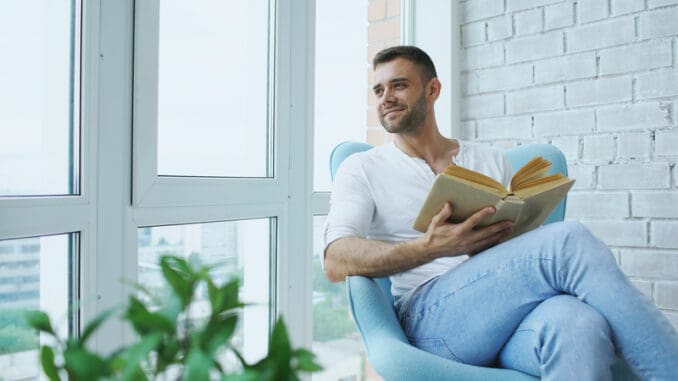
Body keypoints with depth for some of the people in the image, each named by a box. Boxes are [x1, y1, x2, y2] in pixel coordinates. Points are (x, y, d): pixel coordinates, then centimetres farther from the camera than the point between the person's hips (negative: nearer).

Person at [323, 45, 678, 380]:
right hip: (431, 314, -3)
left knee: (580, 325, -37)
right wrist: (429, 248, -21)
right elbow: (336, 262, -5)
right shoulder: (362, 169, 12)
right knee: (569, 239, -27)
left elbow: (528, 246, 19)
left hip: (509, 312, 3)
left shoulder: (491, 161, 21)